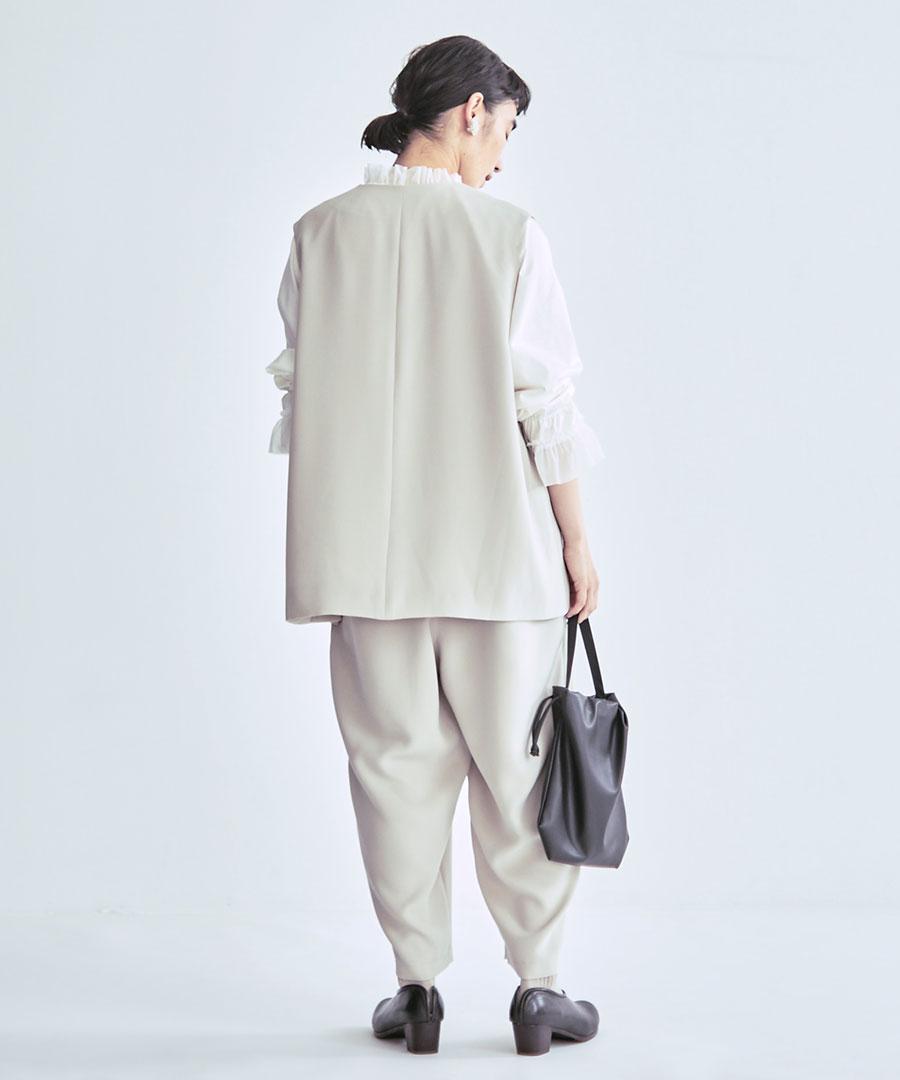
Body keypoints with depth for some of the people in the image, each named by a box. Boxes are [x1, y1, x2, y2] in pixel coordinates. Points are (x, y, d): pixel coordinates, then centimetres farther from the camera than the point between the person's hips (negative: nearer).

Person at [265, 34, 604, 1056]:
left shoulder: (320, 235, 1)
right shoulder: (508, 234, -7)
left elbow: (302, 397, 5)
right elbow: (545, 406, -6)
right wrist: (577, 543, 3)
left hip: (365, 549, 2)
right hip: (496, 547, -2)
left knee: (397, 765, 10)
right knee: (515, 770, 8)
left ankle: (417, 989, 17)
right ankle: (537, 989, 16)